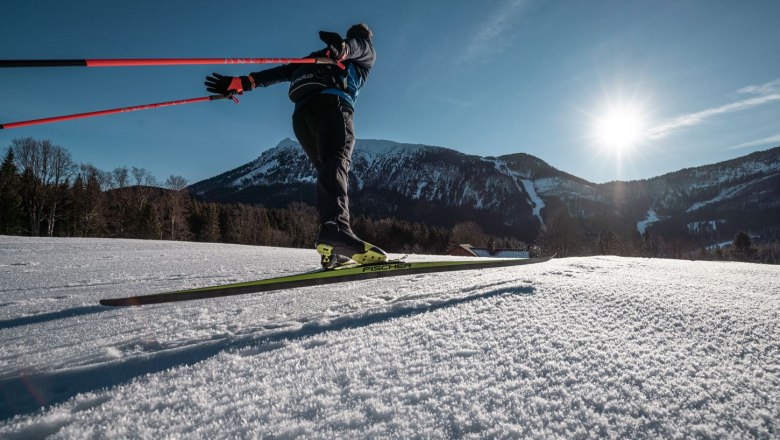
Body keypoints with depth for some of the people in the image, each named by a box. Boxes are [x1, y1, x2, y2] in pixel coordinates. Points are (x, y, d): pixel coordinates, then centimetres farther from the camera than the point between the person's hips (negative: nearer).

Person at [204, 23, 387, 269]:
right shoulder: (365, 51, 27)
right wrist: (342, 49, -22)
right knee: (336, 164, -26)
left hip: (301, 114, 6)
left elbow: (281, 71, 28)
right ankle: (335, 228, -53)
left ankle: (332, 251, -9)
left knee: (327, 170, 4)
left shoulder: (318, 57, 40)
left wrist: (241, 83, 23)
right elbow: (355, 45, 1)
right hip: (331, 104, -5)